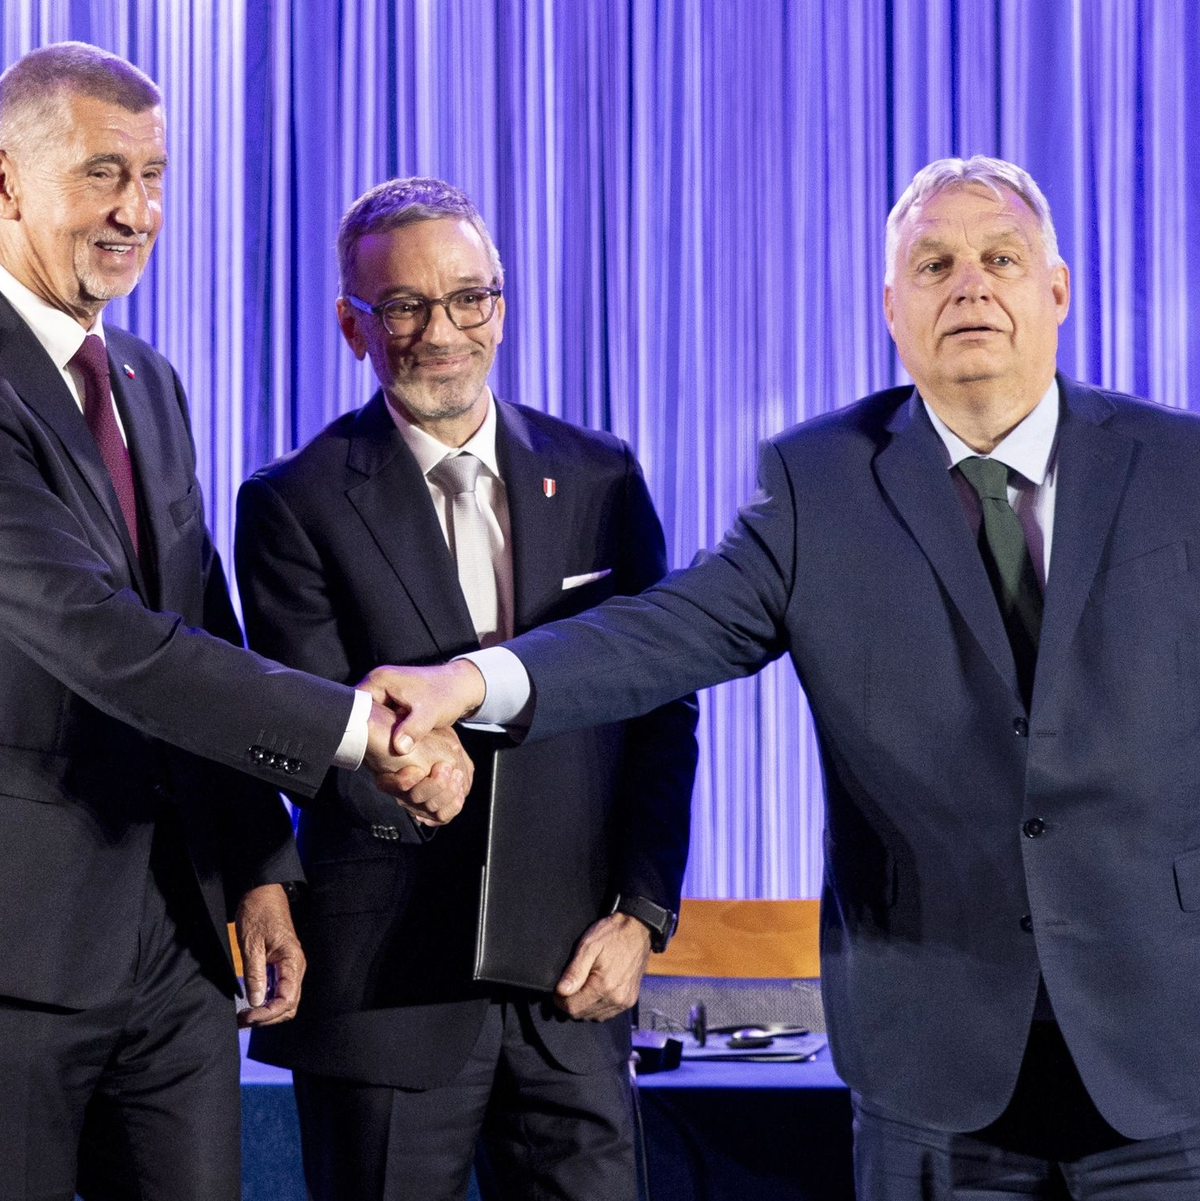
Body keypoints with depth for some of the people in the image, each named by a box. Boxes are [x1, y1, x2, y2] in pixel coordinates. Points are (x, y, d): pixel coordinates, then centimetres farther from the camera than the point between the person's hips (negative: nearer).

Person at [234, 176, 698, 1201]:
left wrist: (640, 916, 1)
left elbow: (661, 715, 10)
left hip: (575, 975, 3)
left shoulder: (600, 479, 8)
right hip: (390, 987, -2)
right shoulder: (297, 504, -2)